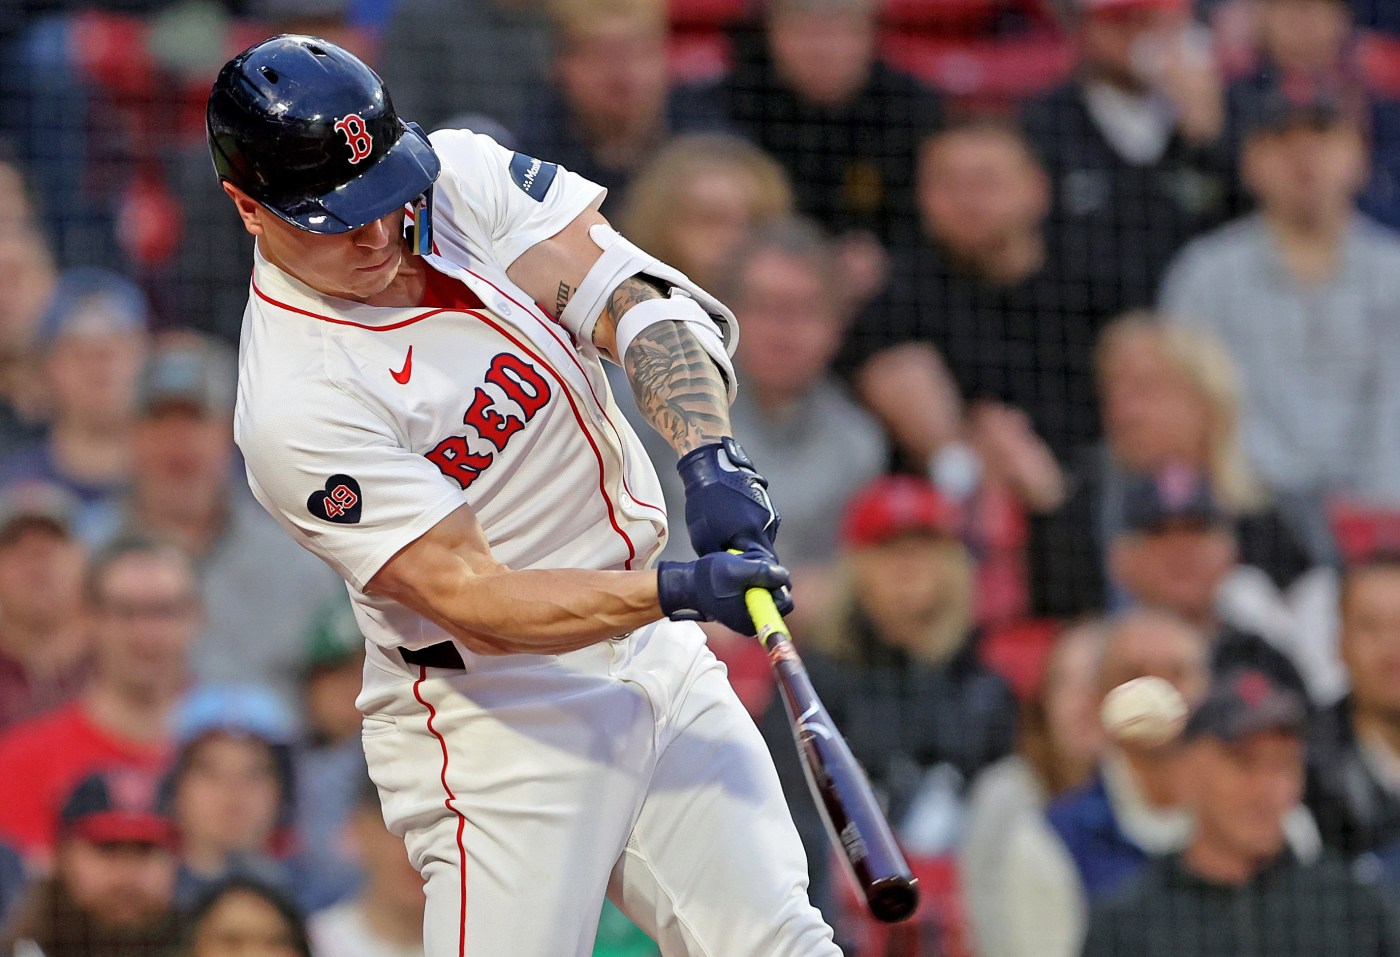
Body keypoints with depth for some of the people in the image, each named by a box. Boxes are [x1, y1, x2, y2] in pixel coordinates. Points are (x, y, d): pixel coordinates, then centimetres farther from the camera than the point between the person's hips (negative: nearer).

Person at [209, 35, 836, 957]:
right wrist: (678, 591, -35)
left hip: (660, 668, 6)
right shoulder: (295, 407, -21)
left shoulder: (464, 175, -4)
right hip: (495, 717, -6)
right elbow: (474, 602, -24)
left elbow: (641, 297, -11)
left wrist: (711, 456, -30)